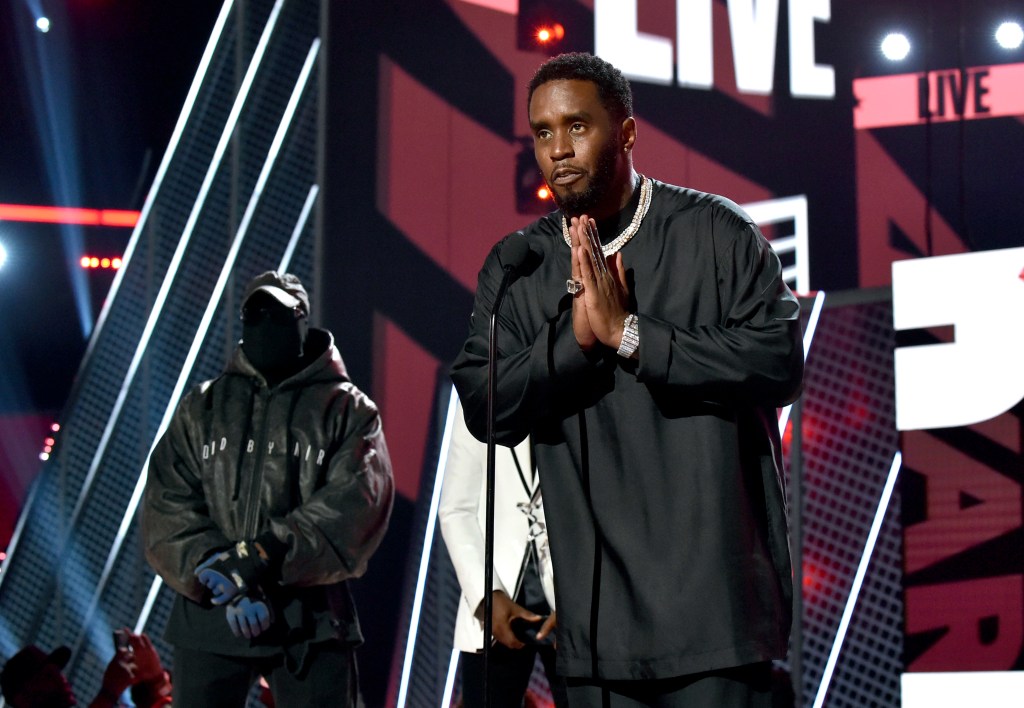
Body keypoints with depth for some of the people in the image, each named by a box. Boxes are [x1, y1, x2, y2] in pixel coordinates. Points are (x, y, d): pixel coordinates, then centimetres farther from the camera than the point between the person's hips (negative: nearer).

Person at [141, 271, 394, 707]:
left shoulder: (347, 410, 5)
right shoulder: (200, 409, 13)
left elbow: (355, 506, -11)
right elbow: (168, 508, 1)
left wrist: (263, 557, -23)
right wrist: (222, 577, -16)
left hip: (309, 622, -2)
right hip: (208, 618, 2)